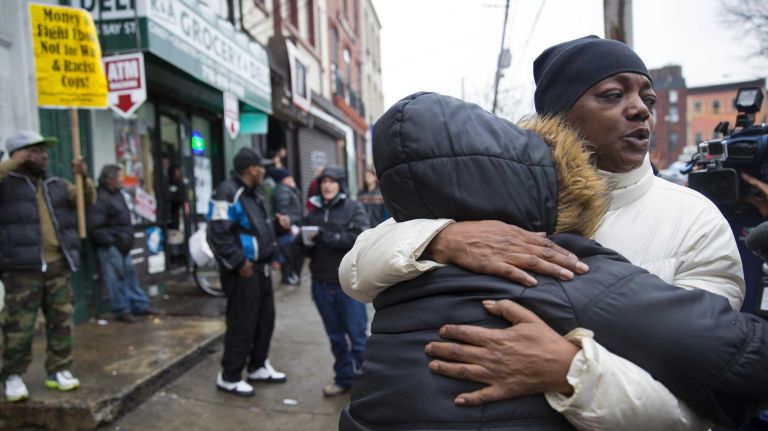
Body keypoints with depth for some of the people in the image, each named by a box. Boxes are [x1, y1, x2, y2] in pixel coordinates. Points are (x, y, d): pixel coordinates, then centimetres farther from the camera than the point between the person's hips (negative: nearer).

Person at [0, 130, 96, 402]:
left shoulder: (57, 185, 17)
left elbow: (88, 199, 15)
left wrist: (84, 177, -1)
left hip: (57, 266, 5)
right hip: (22, 268, -5)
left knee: (61, 321, 7)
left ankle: (58, 371, 18)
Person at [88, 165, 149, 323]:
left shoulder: (117, 194, 12)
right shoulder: (100, 198, -17)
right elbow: (95, 228, -20)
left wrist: (128, 238, 14)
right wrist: (112, 241, -19)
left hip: (121, 244, 9)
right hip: (109, 246, -9)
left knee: (129, 274, 14)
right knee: (116, 277, -3)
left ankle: (140, 305, 23)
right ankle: (122, 310, 8)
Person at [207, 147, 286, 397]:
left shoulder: (252, 193, 15)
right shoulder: (228, 193, -17)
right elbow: (218, 235, -23)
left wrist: (269, 253, 14)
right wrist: (239, 263, -20)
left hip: (260, 268, 10)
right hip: (243, 272, -10)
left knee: (265, 318, 16)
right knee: (242, 324, -2)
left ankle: (258, 367, 31)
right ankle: (229, 377, 14)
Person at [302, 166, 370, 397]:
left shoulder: (354, 208, -1)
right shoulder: (313, 212, 10)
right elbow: (306, 247, 13)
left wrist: (330, 237, -20)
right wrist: (308, 242, -10)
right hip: (322, 284, 4)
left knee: (357, 335, 2)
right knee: (335, 336, 14)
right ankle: (343, 378, 29)